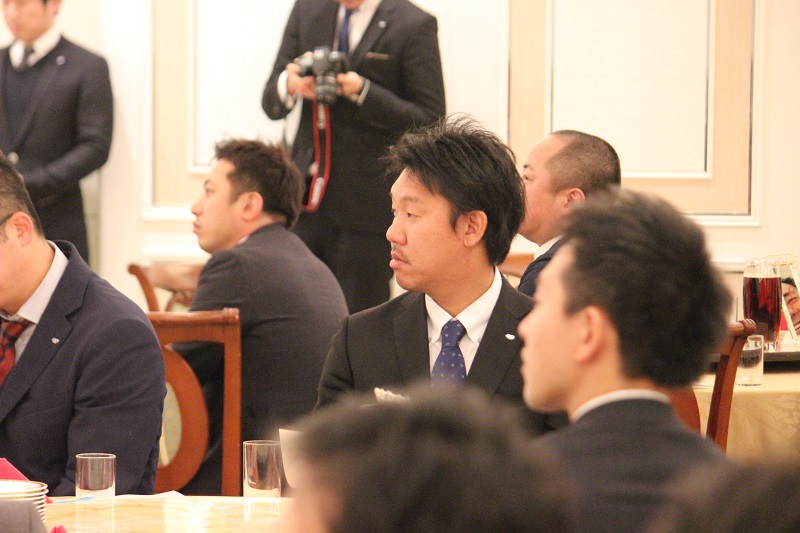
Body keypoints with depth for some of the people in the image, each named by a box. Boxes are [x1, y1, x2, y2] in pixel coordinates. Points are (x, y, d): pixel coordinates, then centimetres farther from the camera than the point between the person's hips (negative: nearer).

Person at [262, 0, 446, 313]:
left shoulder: (414, 26, -5)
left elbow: (430, 123, -9)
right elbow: (271, 103, 11)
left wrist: (362, 92, -21)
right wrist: (289, 85, -13)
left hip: (366, 204, -5)